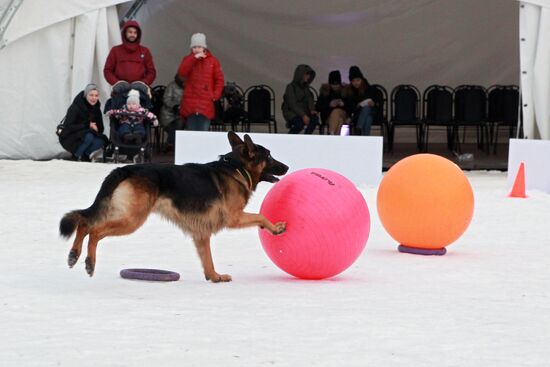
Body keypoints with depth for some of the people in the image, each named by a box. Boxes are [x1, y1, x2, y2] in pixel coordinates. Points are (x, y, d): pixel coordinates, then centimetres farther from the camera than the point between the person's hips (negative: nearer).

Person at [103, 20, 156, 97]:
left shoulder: (144, 51, 14)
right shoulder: (115, 51, 12)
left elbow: (151, 72, 13)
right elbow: (107, 70, 10)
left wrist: (143, 84, -5)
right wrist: (117, 83, -6)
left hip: (139, 91, 0)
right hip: (120, 92, 0)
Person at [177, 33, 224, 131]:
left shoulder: (212, 60, 8)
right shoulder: (188, 59, 11)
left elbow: (219, 79, 8)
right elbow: (181, 73, -8)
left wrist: (216, 95, -5)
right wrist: (194, 58, -12)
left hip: (206, 104, -1)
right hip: (190, 103, 1)